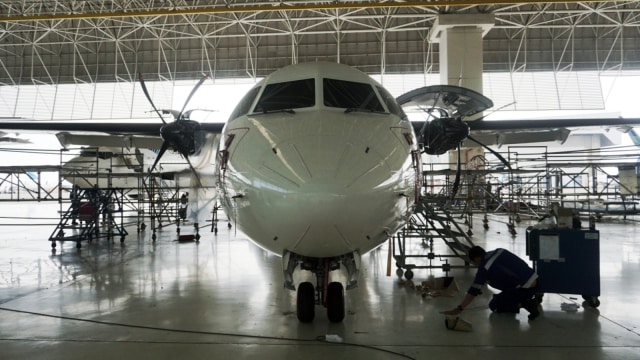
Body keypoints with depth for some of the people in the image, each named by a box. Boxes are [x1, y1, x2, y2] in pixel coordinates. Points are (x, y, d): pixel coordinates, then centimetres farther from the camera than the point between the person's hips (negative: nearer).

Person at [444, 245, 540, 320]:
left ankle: (525, 304, -8)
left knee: (494, 305, 8)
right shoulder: (499, 251, 11)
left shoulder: (484, 267, -10)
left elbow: (474, 290, -13)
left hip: (524, 288, -9)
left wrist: (459, 309, -11)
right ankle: (528, 300, 10)